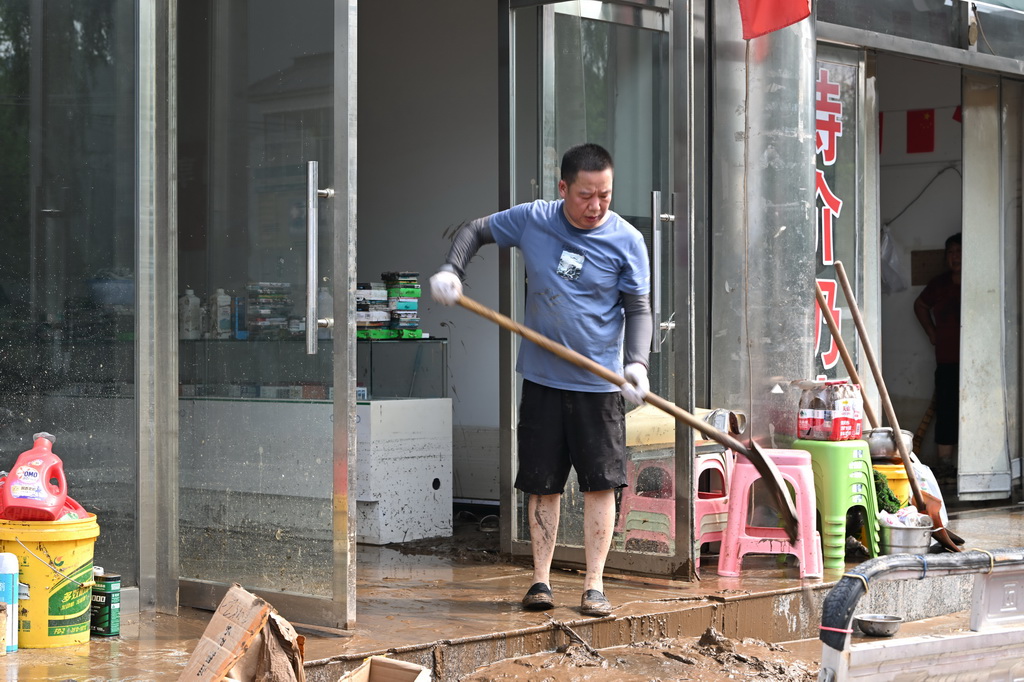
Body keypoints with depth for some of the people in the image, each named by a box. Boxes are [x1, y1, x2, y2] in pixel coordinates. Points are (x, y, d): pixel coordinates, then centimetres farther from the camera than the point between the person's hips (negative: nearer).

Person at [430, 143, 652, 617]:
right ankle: (540, 580, 14)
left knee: (600, 484, -1)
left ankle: (594, 586, 6)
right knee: (542, 484, 6)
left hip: (599, 383, -1)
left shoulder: (626, 241, -5)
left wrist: (637, 362, -18)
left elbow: (638, 308, -2)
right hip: (542, 380, 2)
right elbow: (475, 231, 15)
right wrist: (450, 270, -4)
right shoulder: (531, 220, 0)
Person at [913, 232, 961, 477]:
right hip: (947, 359, 3)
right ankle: (945, 461, 7)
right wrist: (932, 332, 19)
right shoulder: (939, 284, 10)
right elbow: (920, 305, 28)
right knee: (946, 410, 2)